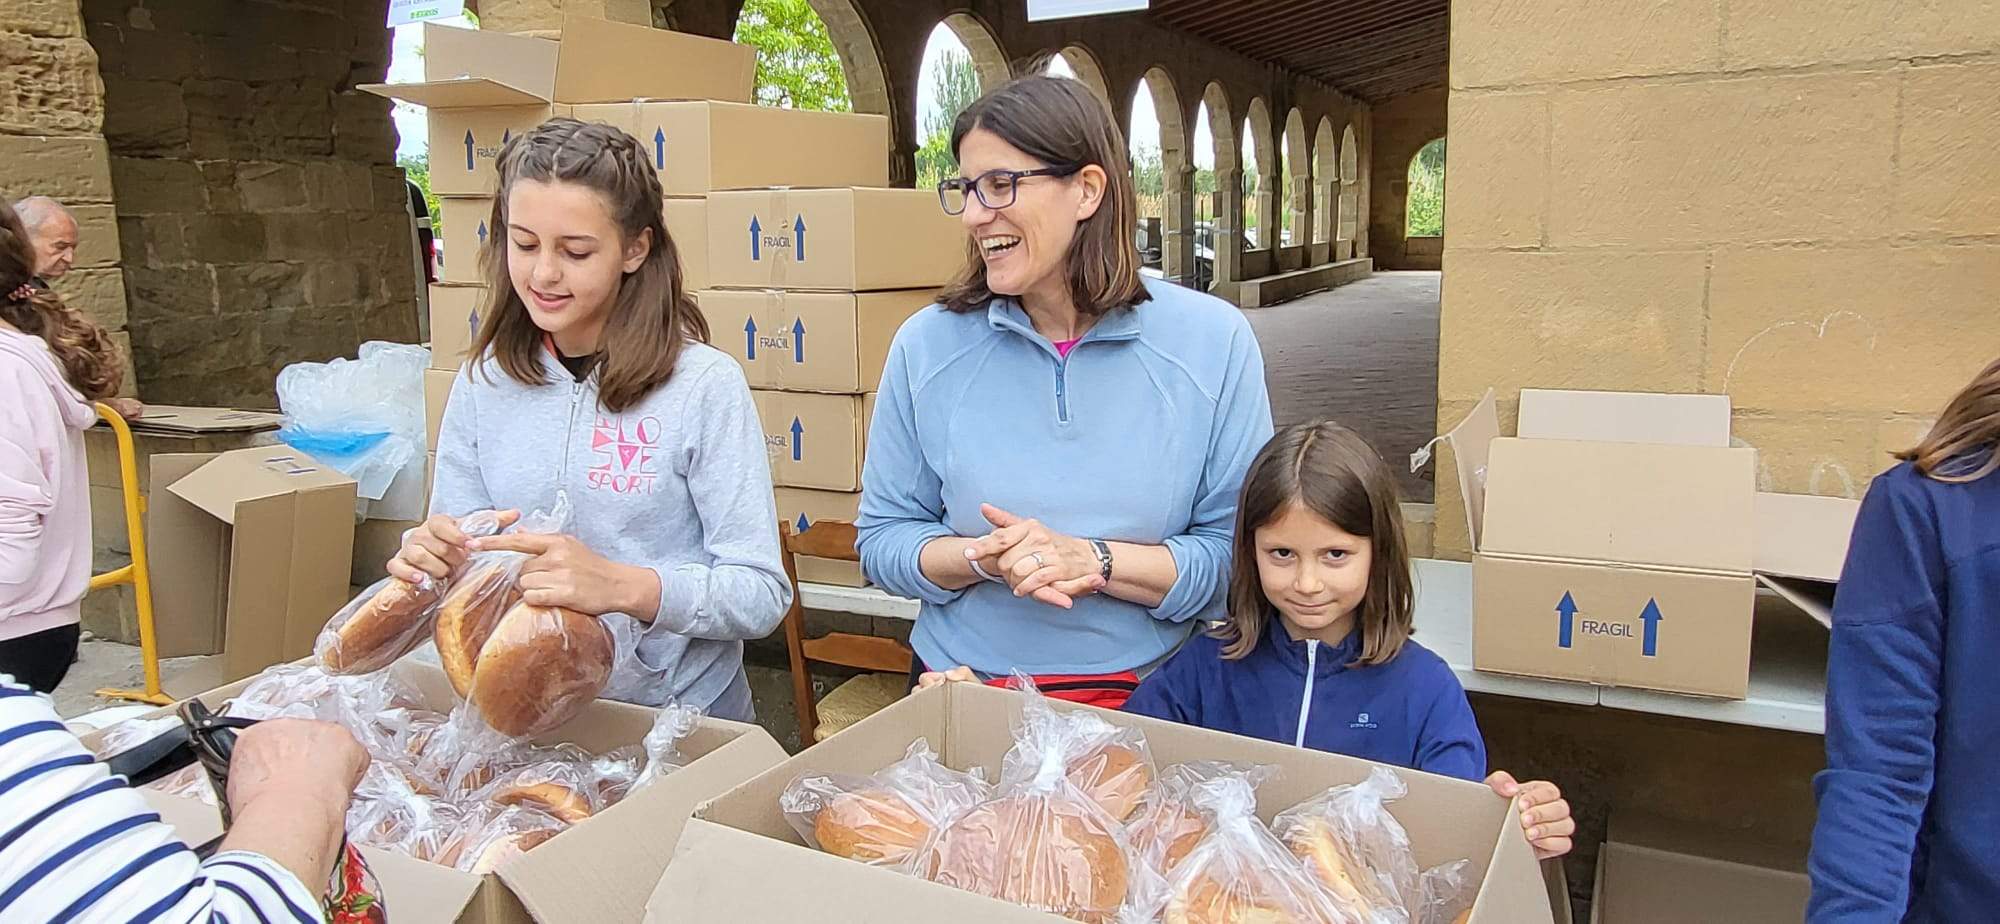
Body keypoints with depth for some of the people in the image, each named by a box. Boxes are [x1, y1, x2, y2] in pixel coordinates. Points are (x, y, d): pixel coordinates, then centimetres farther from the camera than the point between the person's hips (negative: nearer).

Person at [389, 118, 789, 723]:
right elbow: (458, 559, 12)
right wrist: (432, 562, -11)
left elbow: (762, 596, -11)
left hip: (682, 716, -5)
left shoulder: (704, 384, -10)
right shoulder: (483, 382, 5)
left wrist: (621, 586, -26)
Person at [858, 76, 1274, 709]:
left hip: (1146, 701, 0)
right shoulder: (926, 346, 0)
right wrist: (981, 559, -14)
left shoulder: (1213, 342, -4)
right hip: (963, 692, 1)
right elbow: (881, 538, 5)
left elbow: (1241, 555, -3)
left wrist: (1092, 560, -17)